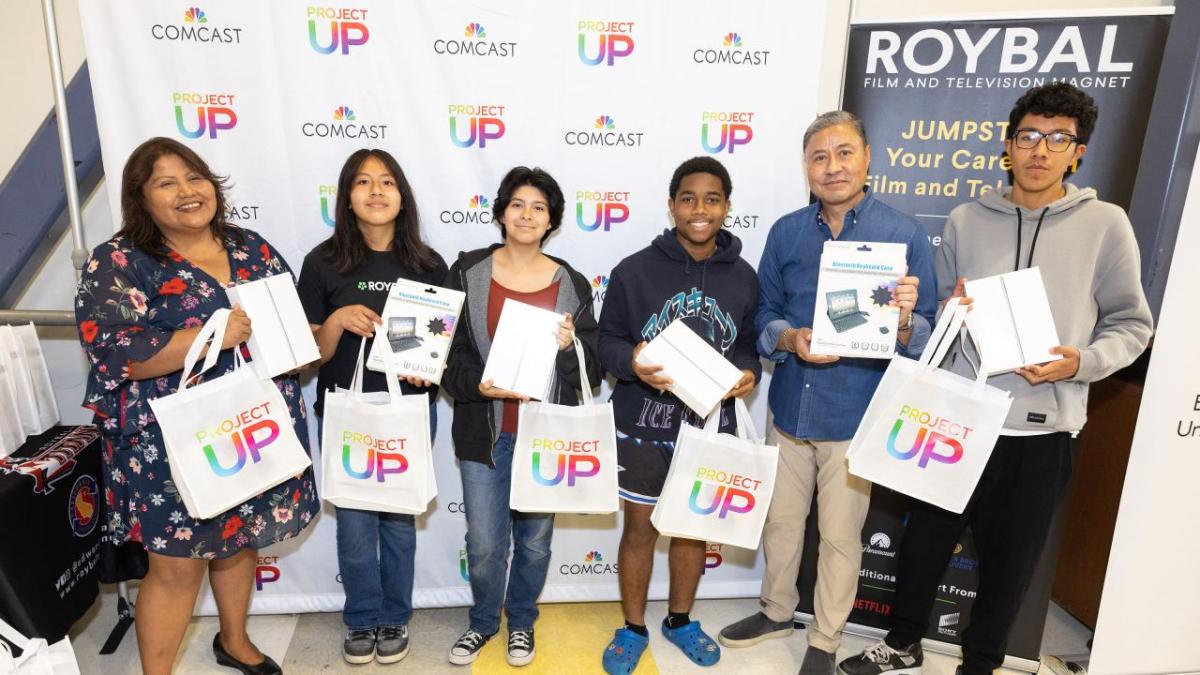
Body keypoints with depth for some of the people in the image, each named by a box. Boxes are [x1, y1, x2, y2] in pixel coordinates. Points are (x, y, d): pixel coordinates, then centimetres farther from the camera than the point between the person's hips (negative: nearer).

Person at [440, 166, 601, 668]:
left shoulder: (571, 285, 0)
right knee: (484, 542, 9)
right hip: (484, 433, 0)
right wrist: (478, 384, -18)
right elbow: (444, 352, -1)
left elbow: (592, 370, 1)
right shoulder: (466, 273, -1)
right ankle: (483, 621, 39)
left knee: (535, 539, 15)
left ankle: (521, 621, 42)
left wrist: (569, 345, -19)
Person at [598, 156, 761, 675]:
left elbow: (748, 344, 9)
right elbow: (607, 342, -4)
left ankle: (680, 620, 43)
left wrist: (748, 374, -13)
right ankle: (633, 628, 36)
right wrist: (632, 364, -25)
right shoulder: (634, 271, -9)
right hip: (643, 426, -2)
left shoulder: (743, 276, -1)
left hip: (711, 426, 3)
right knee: (640, 529, 12)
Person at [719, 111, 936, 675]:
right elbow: (764, 313, 5)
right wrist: (790, 338, -16)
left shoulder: (905, 235, -8)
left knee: (840, 535, 13)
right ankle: (777, 611, 45)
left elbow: (925, 337, -6)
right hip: (789, 408, 4)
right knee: (779, 520, 20)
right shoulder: (785, 232, 2)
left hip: (855, 416, -3)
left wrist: (904, 320, -28)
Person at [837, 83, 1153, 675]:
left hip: (1042, 427, -1)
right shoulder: (966, 220, 5)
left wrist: (1082, 362, -15)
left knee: (1010, 559, 13)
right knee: (925, 539, 11)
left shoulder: (1105, 224, 0)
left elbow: (1131, 324, 3)